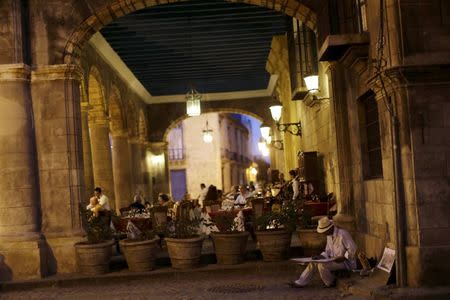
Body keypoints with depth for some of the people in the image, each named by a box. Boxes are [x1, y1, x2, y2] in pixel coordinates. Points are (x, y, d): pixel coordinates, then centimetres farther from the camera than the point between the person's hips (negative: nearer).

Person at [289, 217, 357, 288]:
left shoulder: (342, 234, -22)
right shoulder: (329, 235, 7)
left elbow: (352, 249, -21)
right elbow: (328, 252, 12)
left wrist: (343, 258, -27)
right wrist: (320, 257, -6)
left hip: (346, 262, -9)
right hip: (334, 260, 9)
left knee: (322, 265, -26)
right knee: (314, 263, -3)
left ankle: (331, 283, -2)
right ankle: (300, 282, 0)